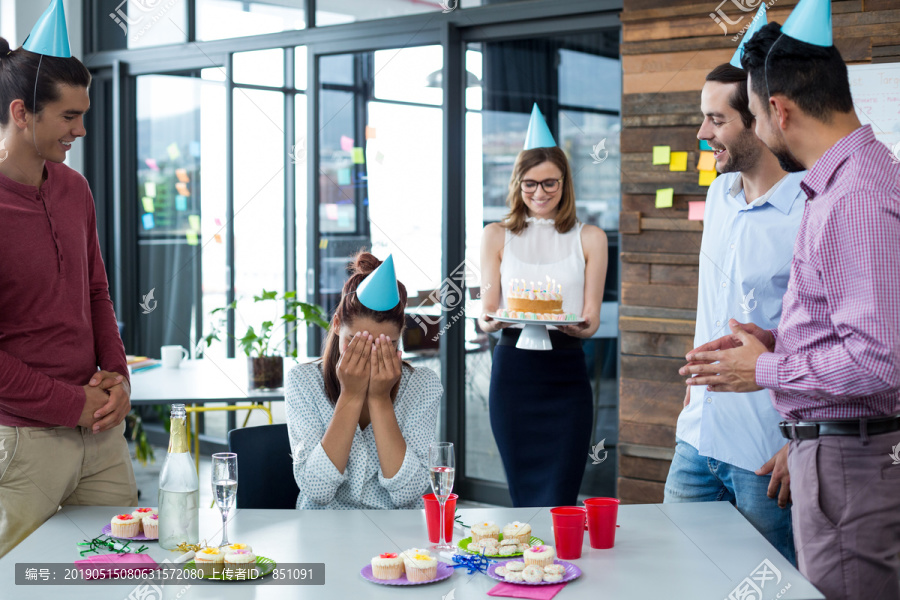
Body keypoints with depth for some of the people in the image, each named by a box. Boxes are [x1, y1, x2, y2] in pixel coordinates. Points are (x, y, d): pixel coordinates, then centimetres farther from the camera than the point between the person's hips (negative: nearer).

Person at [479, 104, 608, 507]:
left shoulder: (589, 238, 9)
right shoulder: (497, 236, 11)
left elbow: (592, 319, 5)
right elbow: (485, 314, 6)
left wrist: (581, 325, -19)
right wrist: (490, 321, -19)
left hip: (567, 373, -1)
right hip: (513, 372, 1)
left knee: (558, 503, -6)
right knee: (524, 498, 3)